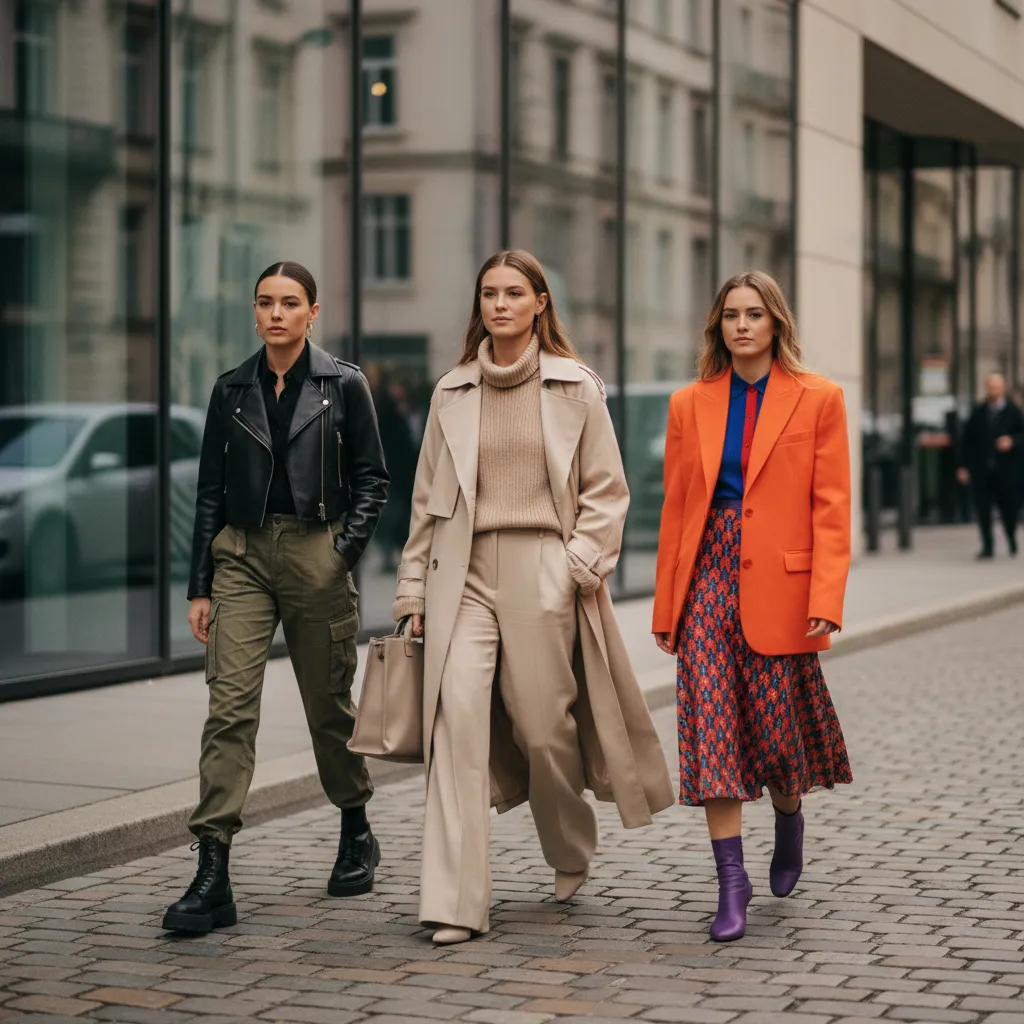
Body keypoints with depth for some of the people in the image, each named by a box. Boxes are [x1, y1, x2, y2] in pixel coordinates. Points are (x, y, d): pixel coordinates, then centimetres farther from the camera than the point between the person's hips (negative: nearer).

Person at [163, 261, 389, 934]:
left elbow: (372, 480, 5)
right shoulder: (233, 390, 9)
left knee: (328, 703, 8)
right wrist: (201, 585, 8)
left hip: (316, 555, -2)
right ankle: (213, 874, -13)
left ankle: (357, 833, 33)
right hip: (242, 554, 2)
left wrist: (346, 549, -9)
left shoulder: (343, 385, 3)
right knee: (230, 705, -10)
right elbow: (211, 490, 11)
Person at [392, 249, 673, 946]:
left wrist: (580, 564, -6)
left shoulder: (575, 388, 4)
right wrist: (413, 589, 11)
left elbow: (606, 491, 6)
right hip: (463, 574, 2)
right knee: (458, 718, -13)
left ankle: (572, 856, 34)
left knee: (545, 727, 3)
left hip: (542, 575, -1)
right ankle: (455, 904, -15)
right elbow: (428, 499, 15)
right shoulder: (452, 393, 11)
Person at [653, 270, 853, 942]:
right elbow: (676, 508, 10)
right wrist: (666, 605, 8)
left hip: (779, 585, -2)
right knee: (712, 726, -5)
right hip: (709, 581, 2)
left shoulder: (817, 400, 0)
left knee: (776, 725, 5)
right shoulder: (691, 405, 9)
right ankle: (732, 880, 0)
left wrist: (826, 599, -12)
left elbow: (832, 507, -3)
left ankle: (789, 817, 38)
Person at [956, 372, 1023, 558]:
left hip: (1006, 468, -2)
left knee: (1009, 507, 1)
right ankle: (987, 546, 4)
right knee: (983, 509, -3)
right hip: (981, 470, 2)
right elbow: (967, 439, 9)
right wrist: (963, 466, 3)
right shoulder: (978, 412, 8)